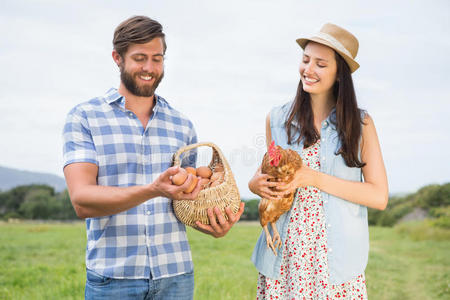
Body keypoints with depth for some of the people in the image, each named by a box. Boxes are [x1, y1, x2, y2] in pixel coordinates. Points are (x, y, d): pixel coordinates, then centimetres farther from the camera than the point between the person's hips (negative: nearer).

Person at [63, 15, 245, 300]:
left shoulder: (182, 125, 10)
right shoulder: (84, 117, -1)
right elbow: (82, 200, -13)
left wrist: (214, 225, -6)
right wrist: (153, 191, -27)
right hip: (112, 277, -3)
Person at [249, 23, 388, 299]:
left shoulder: (359, 123, 0)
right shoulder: (276, 119, 6)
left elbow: (379, 196, -5)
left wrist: (314, 178, -15)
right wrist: (257, 183, -3)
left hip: (336, 258, -1)